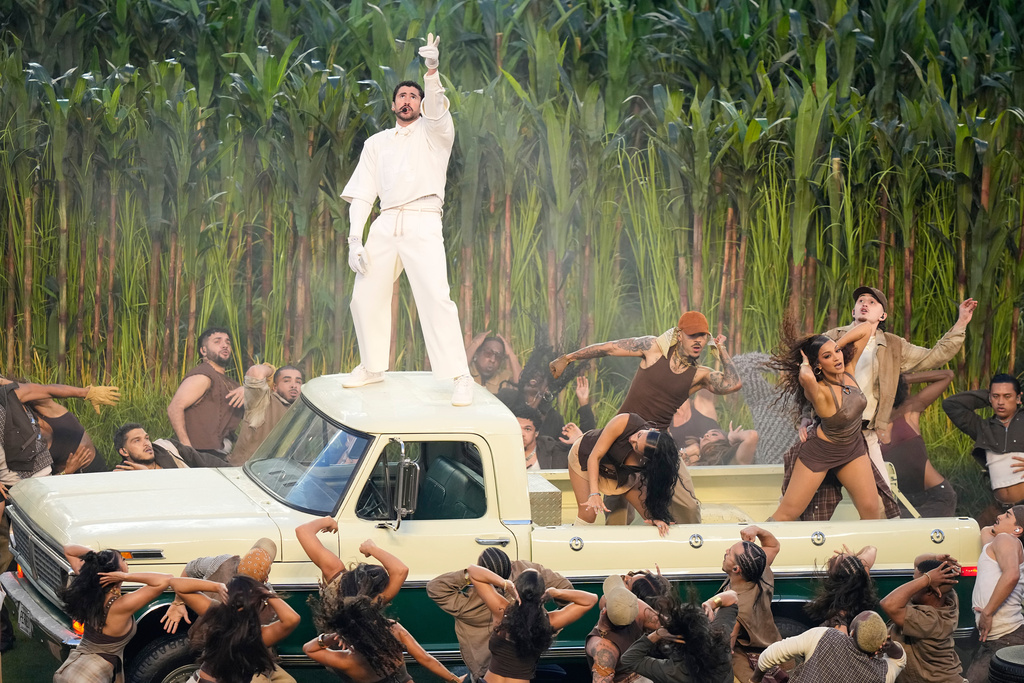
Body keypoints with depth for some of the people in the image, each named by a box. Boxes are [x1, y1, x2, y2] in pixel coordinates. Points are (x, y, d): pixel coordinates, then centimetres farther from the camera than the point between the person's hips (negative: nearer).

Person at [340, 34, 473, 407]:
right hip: (385, 225, 5)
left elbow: (435, 109, -13)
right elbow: (361, 193, 15)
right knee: (365, 298, 5)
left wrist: (432, 71, -33)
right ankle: (372, 367, 25)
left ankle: (460, 378, -20)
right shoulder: (377, 143, 21)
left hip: (422, 224, -5)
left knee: (436, 298, -18)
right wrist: (355, 239, 2)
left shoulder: (433, 132, 11)